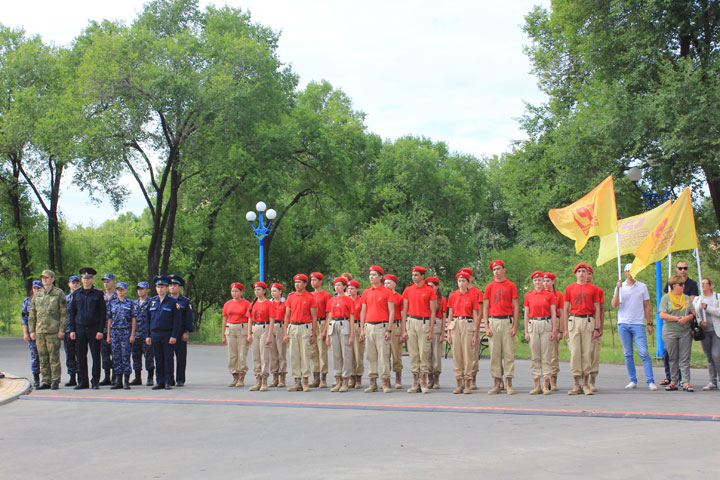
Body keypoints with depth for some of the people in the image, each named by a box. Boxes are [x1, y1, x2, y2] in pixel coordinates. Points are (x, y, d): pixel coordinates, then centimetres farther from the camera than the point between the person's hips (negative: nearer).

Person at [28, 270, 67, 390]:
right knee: (42, 357, 6)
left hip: (54, 331, -5)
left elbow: (64, 313, -3)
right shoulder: (37, 295, 14)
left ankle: (55, 381, 2)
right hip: (39, 331, 5)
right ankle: (45, 381, 12)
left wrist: (62, 330, -9)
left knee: (54, 357, -4)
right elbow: (32, 314, 15)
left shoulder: (59, 293, 0)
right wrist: (31, 330, 8)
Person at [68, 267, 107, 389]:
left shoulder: (98, 294, 1)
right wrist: (72, 330, 2)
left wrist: (100, 330, -8)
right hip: (80, 328, 3)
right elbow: (71, 313, 11)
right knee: (81, 356, 4)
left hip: (94, 329, -2)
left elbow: (103, 313, -1)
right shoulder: (76, 294, 9)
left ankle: (95, 381, 7)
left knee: (96, 355, -1)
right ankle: (82, 381, 12)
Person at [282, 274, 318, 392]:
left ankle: (305, 382, 2)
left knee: (305, 355, -3)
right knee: (294, 356, 4)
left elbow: (314, 317, -1)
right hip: (292, 327, 4)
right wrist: (285, 333, 5)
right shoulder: (291, 297, 9)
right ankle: (297, 382, 10)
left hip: (305, 327, -4)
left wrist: (313, 334, -5)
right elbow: (287, 316, 11)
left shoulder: (310, 297, -1)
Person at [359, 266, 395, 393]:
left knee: (384, 355, -5)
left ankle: (385, 384, 0)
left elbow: (391, 312, -4)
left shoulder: (387, 292, -2)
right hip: (369, 326, 5)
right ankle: (372, 383, 13)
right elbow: (363, 311, 15)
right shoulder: (366, 292, 12)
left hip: (382, 326, -5)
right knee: (370, 356, 6)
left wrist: (389, 330, -11)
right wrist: (362, 329, 8)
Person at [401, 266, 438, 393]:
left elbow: (433, 312, 0)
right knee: (413, 353, 4)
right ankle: (415, 383, 9)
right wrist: (404, 330, 3)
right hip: (411, 322, 3)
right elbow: (404, 311, 9)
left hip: (425, 322, -3)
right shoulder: (408, 290, 8)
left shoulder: (430, 290, 0)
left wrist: (431, 331, -7)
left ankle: (424, 383, 4)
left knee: (424, 353, -4)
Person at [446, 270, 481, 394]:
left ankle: (468, 385, 3)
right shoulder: (452, 295, 8)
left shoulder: (473, 296, 2)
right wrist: (449, 332, 5)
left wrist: (475, 334, -3)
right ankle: (459, 384, 8)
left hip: (468, 325, -2)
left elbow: (475, 316, 2)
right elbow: (450, 314, 10)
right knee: (456, 355, 2)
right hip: (455, 325, 2)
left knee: (468, 355, -3)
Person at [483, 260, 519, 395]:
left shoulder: (511, 286, 5)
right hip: (493, 322, 1)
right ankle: (496, 384, 7)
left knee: (509, 353, -2)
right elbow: (485, 308, 8)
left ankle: (509, 384, 2)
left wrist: (515, 326, -5)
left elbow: (516, 307, 4)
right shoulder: (489, 287, 9)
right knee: (494, 353, 2)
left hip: (508, 321, -1)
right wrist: (486, 327, -1)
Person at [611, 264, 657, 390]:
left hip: (638, 324, -1)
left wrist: (650, 323, 6)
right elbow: (614, 305, -2)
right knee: (628, 354, 4)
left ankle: (650, 381, -8)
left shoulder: (642, 287, 9)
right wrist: (618, 288, -10)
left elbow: (646, 306, 11)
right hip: (623, 324, 1)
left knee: (644, 353, -9)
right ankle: (633, 381, 10)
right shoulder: (620, 287, 8)